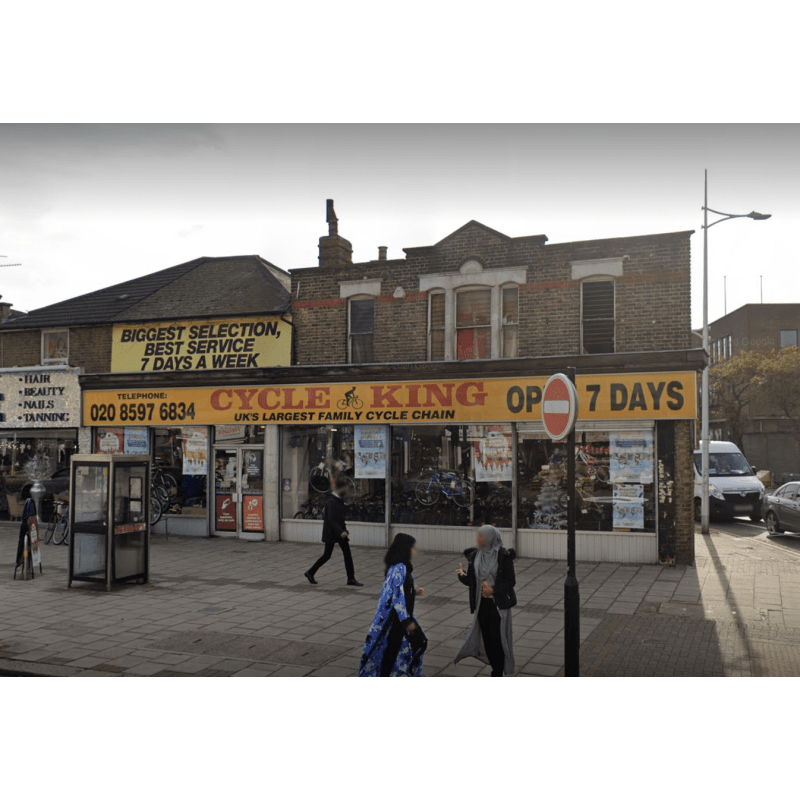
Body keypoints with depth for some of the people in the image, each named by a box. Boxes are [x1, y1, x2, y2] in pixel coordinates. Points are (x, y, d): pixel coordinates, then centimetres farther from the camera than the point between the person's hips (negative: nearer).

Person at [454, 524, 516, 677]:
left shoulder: (503, 556, -11)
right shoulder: (475, 555, 4)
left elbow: (510, 581, -9)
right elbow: (472, 580, 7)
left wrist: (493, 590, -21)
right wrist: (463, 575, -13)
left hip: (499, 603, -5)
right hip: (482, 603, 5)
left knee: (497, 638, -4)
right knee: (487, 638, 9)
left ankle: (497, 674, 8)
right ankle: (497, 671, 23)